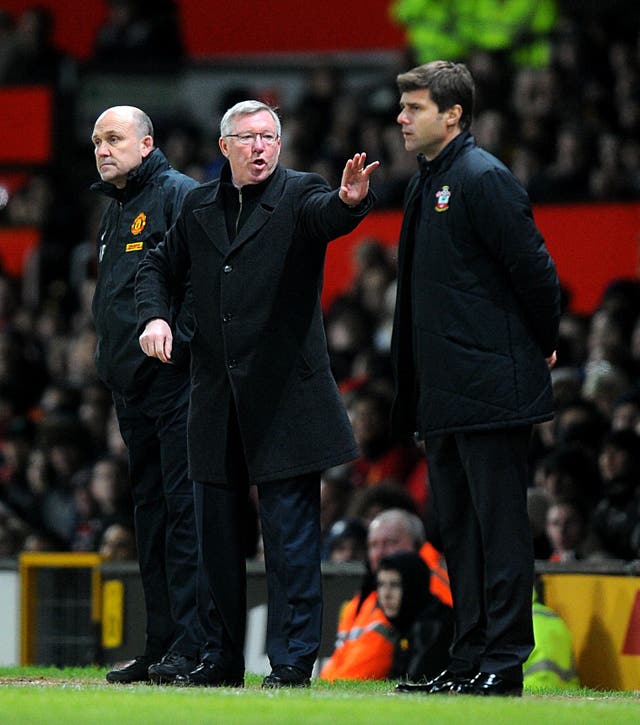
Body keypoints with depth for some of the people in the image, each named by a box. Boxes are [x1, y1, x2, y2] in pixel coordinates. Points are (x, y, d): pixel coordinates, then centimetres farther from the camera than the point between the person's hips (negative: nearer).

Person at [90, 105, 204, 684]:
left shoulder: (179, 195, -6)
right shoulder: (113, 211, 21)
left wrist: (177, 339, -21)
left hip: (176, 379, -9)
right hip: (132, 385, 9)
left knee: (184, 507, -11)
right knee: (151, 511, 9)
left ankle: (193, 646, -13)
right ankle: (160, 647, 12)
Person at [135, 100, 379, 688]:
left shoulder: (300, 194, -2)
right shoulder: (199, 207, 11)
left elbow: (328, 217, -24)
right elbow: (160, 266, 21)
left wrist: (350, 200, -48)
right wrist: (154, 316, 0)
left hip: (284, 392, -5)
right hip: (217, 396, 5)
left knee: (290, 533, -5)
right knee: (217, 529, 11)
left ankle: (293, 660, -2)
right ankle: (223, 656, 20)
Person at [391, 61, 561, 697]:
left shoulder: (483, 179, -13)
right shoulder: (425, 184, 16)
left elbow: (534, 269, -13)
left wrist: (542, 345, -1)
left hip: (491, 385, -10)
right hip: (443, 393, 10)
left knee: (498, 523, -5)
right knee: (458, 526, 11)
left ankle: (503, 662, -4)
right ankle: (469, 659, 16)